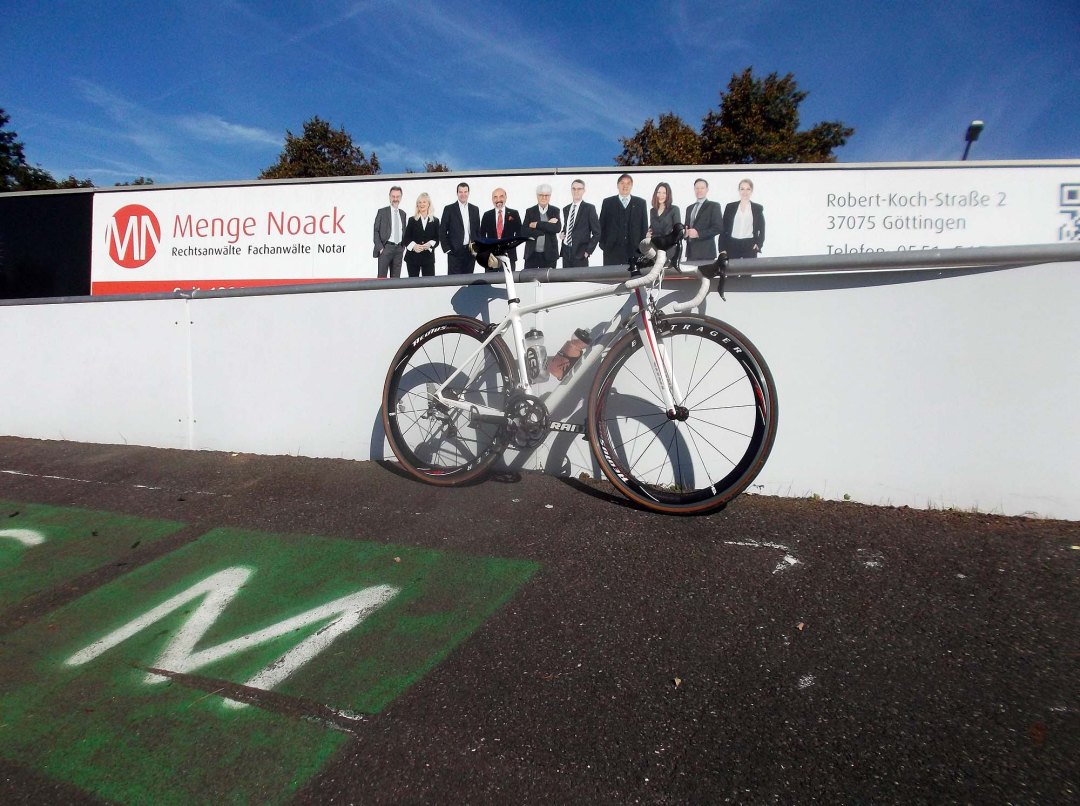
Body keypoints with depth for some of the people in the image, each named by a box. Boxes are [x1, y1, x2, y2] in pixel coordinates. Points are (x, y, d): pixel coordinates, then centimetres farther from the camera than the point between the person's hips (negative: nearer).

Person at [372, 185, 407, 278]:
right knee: (382, 277, -4)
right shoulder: (382, 211, -1)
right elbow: (376, 231, -3)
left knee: (396, 278, 7)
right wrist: (380, 248, -11)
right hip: (386, 247, -4)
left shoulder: (403, 213, 13)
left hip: (399, 248, 4)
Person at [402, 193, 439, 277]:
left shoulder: (435, 221, 7)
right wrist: (413, 246, -18)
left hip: (428, 257, 0)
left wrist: (430, 244, -15)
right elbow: (406, 238, 2)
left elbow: (437, 239, 6)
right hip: (413, 257, 0)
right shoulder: (412, 220, 6)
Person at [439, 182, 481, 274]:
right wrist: (447, 249, -6)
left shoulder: (475, 209, 11)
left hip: (471, 251, 3)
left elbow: (478, 230, 15)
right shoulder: (449, 209, 0)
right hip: (455, 251, -3)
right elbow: (442, 231, 0)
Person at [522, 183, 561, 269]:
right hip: (532, 254, 0)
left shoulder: (555, 211, 7)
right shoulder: (530, 211, 5)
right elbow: (524, 231, -7)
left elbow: (558, 228, -10)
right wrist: (547, 226, -12)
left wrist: (537, 224, -13)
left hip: (549, 254, 0)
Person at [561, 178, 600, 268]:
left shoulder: (589, 208, -3)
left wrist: (588, 251, -10)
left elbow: (597, 233, -4)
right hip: (566, 251, 5)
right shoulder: (566, 209, 14)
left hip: (580, 253, -5)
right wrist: (563, 234, 6)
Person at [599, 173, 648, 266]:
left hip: (635, 250, 1)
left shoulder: (640, 203, 12)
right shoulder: (607, 202, 10)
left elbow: (644, 226, 11)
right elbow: (601, 225, 8)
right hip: (612, 250, -1)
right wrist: (603, 244, 0)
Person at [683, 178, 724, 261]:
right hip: (690, 251, 6)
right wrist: (685, 233, 0)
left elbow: (719, 227, -9)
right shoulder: (689, 208, 20)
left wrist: (698, 233, -17)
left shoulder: (714, 206, 1)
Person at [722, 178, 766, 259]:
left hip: (750, 246, 0)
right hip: (732, 245, 0)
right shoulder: (730, 207, 9)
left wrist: (758, 244, -5)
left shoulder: (758, 208, 10)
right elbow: (724, 229, 7)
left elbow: (762, 229, 11)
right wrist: (723, 248, -1)